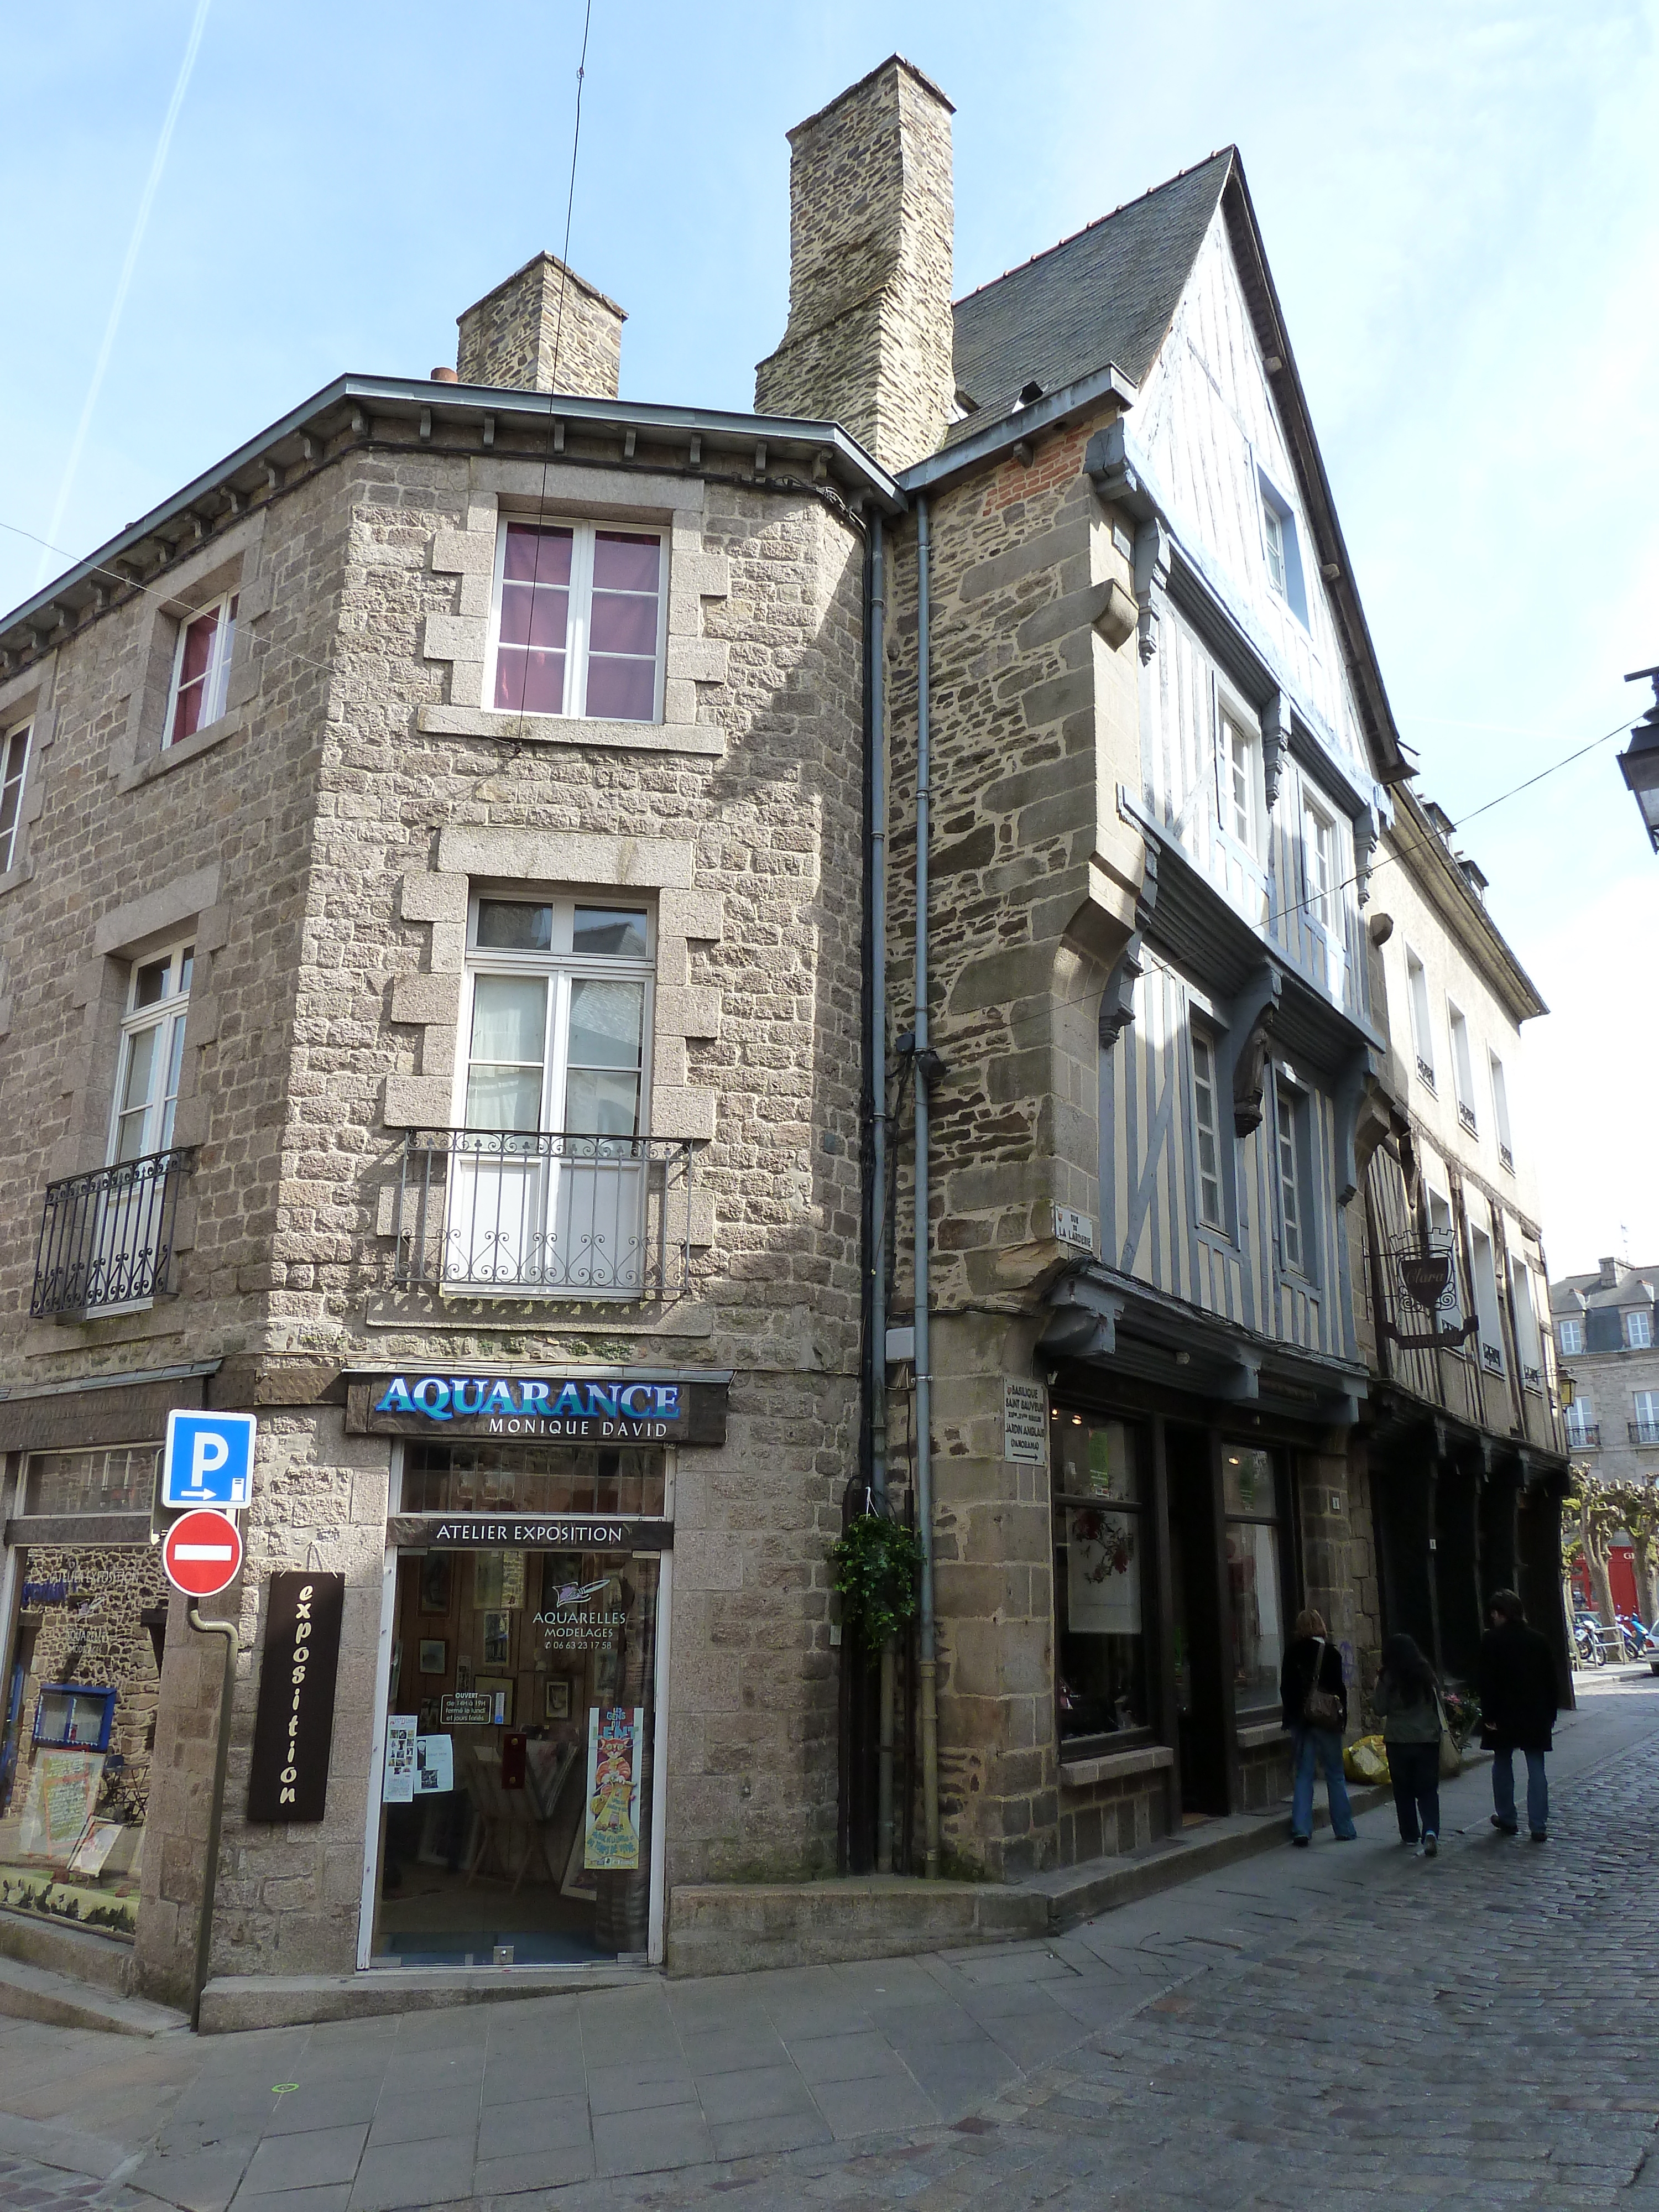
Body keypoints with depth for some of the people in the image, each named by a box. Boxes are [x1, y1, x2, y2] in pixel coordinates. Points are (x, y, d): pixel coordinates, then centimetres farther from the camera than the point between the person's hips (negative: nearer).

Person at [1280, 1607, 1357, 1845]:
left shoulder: (1291, 1653, 2)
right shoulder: (1330, 1652, -8)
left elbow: (1285, 1688, 6)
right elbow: (1339, 1688, -8)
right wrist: (1342, 1715, 1)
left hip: (1299, 1719, 2)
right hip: (1325, 1720, -2)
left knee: (1303, 1774, 6)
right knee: (1335, 1775, 9)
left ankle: (1301, 1829, -2)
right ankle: (1344, 1829, 15)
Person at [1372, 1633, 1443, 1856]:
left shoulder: (1388, 1678, -9)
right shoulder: (1427, 1674, 0)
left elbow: (1380, 1710, -5)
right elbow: (1438, 1702, 9)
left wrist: (1375, 1692, 9)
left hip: (1398, 1740, -2)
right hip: (1428, 1739, 2)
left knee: (1404, 1790, 13)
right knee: (1428, 1789, 4)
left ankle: (1410, 1835, 19)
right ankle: (1431, 1831, -16)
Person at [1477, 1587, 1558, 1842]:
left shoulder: (1492, 1640, -9)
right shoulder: (1537, 1639, 5)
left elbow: (1487, 1681, -13)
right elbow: (1550, 1679, 9)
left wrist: (1488, 1715, -8)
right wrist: (1550, 1715, 15)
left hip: (1504, 1715, -3)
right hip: (1536, 1715, 3)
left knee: (1503, 1766, 11)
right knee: (1537, 1768, 4)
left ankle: (1507, 1818, 18)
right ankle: (1539, 1826, 2)